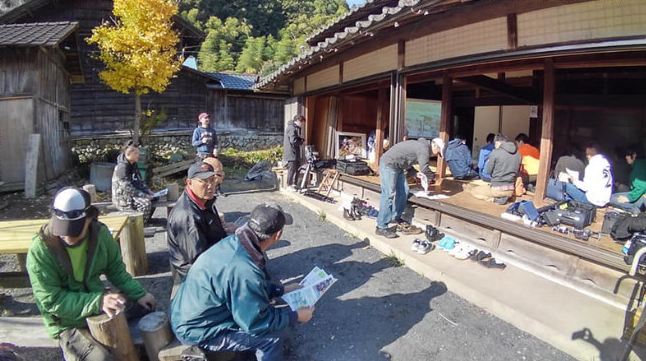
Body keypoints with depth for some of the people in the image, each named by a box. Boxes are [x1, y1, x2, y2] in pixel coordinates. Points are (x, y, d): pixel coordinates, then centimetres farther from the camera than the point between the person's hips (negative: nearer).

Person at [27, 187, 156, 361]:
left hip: (100, 301, 5)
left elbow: (116, 270, 2)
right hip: (69, 324, -5)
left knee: (146, 305, 6)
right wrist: (98, 302, -33)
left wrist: (138, 294, -7)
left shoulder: (100, 233, -12)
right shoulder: (40, 251, -23)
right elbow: (52, 301, -22)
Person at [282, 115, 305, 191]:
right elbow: (293, 141, -25)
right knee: (292, 169, -3)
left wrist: (301, 139, 2)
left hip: (295, 153, 11)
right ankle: (289, 185, 8)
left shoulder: (296, 128, 16)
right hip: (291, 153, -11)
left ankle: (295, 184, 27)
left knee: (298, 168, 17)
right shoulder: (292, 128, -18)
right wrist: (301, 142, -8)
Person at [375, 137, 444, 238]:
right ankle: (381, 227, -11)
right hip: (388, 165, -11)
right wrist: (433, 176, -3)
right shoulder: (424, 148, -15)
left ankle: (396, 217, 25)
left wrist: (416, 173, 13)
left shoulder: (421, 145, 16)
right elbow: (424, 169, -22)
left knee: (403, 191, 11)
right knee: (388, 195, -12)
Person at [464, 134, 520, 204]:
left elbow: (488, 171, -6)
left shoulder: (496, 152, -13)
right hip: (510, 190, 6)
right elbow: (517, 172, 9)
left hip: (497, 189, -6)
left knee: (473, 190, 16)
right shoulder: (517, 154, 2)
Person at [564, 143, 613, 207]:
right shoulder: (605, 163, 7)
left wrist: (575, 181, -1)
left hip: (595, 201, -9)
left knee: (567, 185, -6)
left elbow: (586, 187, -17)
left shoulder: (592, 166, -16)